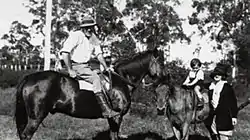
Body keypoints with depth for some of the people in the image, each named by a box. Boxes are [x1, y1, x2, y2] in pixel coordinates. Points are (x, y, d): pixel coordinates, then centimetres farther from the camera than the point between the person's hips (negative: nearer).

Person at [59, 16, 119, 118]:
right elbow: (64, 52, -18)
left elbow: (99, 54, 12)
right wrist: (70, 70, -19)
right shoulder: (75, 36, -13)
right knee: (95, 78, -27)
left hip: (86, 66, 9)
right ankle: (105, 110, -32)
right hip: (76, 66, -9)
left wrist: (106, 68, 1)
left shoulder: (93, 38, 10)